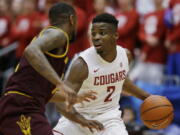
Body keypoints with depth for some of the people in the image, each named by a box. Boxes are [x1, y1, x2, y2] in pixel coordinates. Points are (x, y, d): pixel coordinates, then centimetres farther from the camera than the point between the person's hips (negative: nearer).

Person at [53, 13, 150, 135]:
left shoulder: (125, 54, -7)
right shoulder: (82, 64, -25)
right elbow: (62, 102, -29)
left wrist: (146, 97, 16)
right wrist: (83, 121, -44)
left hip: (108, 116, 3)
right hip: (78, 116, -2)